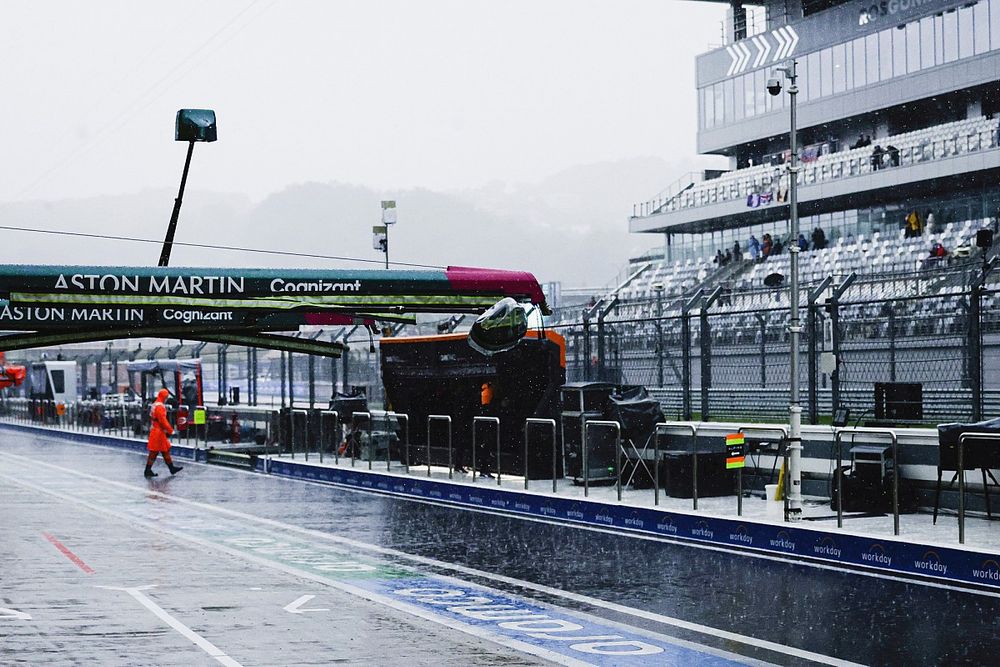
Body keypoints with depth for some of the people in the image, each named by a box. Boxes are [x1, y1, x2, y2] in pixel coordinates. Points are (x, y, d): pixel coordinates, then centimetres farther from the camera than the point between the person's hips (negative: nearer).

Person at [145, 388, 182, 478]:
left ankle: (172, 468, 17)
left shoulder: (155, 405, 15)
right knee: (154, 452, -5)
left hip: (155, 431, 11)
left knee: (166, 450, 13)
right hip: (158, 433, -11)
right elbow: (163, 421, -23)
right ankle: (148, 470, 0)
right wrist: (171, 430, -17)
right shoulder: (160, 407, -19)